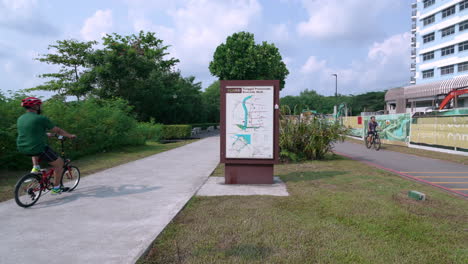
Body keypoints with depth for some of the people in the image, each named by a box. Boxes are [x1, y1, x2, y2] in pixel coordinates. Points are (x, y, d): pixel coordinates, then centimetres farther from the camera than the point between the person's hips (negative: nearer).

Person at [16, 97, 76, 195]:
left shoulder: (20, 119, 11)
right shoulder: (41, 119, -12)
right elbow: (58, 130, -5)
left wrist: (46, 134, 39)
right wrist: (70, 136, 11)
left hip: (22, 149, 8)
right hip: (38, 149, -8)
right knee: (59, 163, 9)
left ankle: (35, 168, 25)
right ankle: (56, 188, 15)